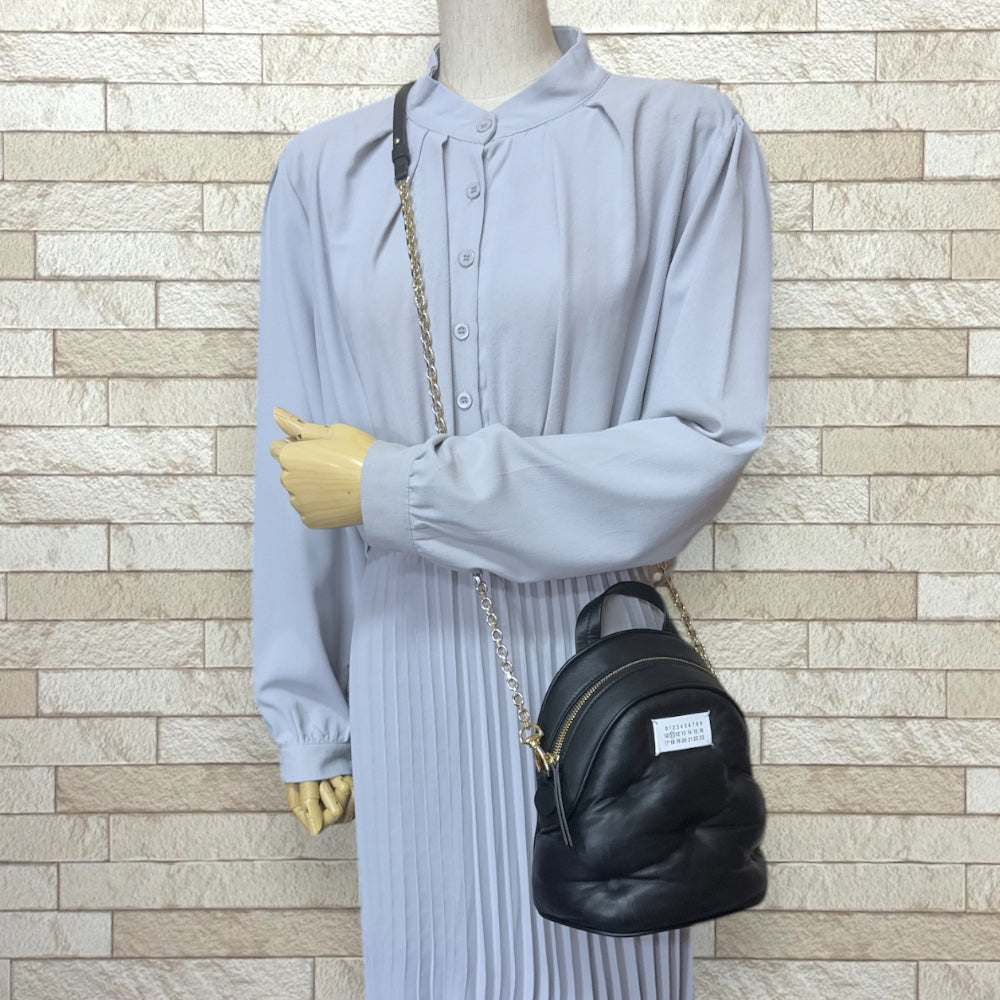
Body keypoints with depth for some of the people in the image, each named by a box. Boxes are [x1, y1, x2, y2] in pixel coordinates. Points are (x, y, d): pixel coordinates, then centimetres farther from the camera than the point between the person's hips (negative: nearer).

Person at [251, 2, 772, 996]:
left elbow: (706, 445, -12)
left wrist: (395, 489, -12)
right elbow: (297, 484, 7)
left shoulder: (689, 139, -3)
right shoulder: (324, 171, 5)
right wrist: (305, 719, 9)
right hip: (410, 682, 2)